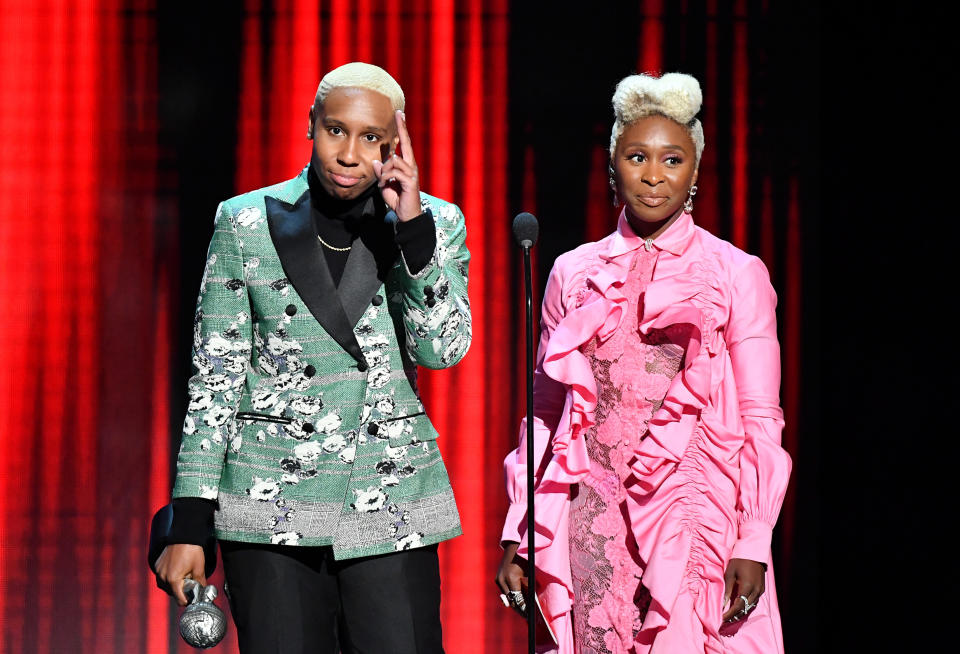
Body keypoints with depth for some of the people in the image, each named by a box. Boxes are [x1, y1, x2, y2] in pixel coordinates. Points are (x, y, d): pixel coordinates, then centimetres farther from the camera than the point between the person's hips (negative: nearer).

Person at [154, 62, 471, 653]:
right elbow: (216, 377, 2)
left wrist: (412, 226, -14)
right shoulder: (246, 223, 1)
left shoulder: (436, 223, 5)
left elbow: (443, 349, -7)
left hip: (392, 502, 1)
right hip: (272, 502, -1)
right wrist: (190, 525, -2)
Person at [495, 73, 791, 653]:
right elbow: (545, 413, 13)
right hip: (595, 516, 2)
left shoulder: (737, 274, 3)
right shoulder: (574, 273, 10)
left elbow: (761, 420, 1)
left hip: (695, 518, -2)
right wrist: (518, 538, 8)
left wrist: (753, 544, -8)